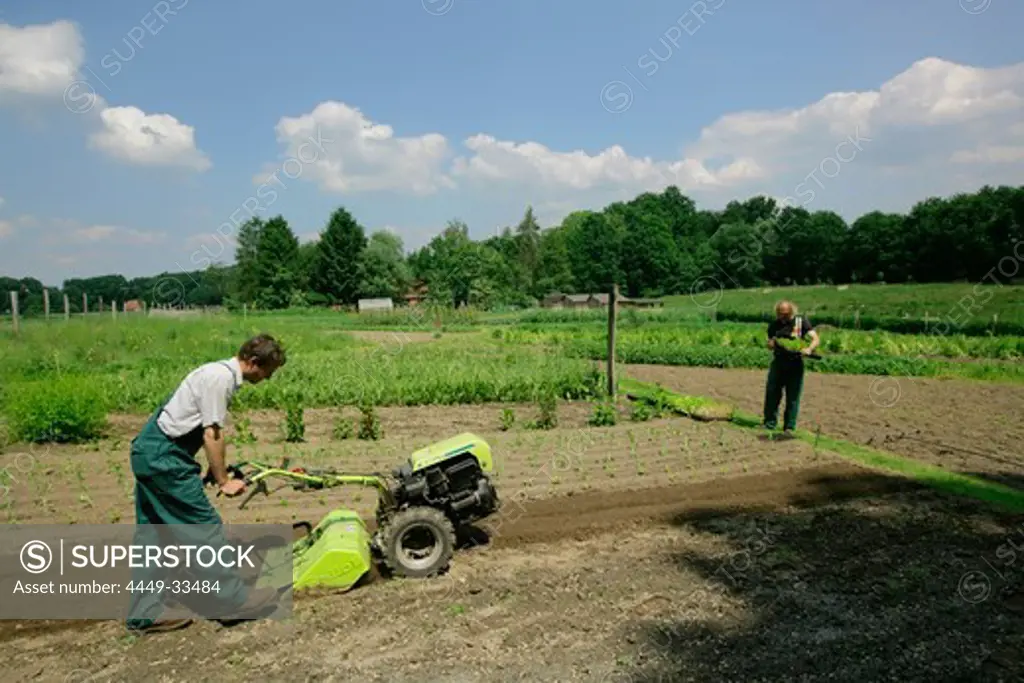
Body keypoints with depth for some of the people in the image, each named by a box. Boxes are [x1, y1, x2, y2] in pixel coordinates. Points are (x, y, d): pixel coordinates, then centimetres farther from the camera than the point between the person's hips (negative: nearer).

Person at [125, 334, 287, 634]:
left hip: (148, 452, 10)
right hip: (164, 457, -10)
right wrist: (224, 481, -10)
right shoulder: (221, 377, -18)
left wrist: (221, 470, 18)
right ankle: (232, 599, 10)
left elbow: (212, 431, 16)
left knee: (152, 532, 14)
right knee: (205, 524, -2)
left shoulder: (222, 373, 12)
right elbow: (211, 435, -18)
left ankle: (144, 614, 23)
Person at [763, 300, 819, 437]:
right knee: (772, 393, 2)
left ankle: (789, 427, 7)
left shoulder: (801, 322, -3)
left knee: (793, 397, 0)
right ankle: (770, 423, 14)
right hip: (778, 362, 3)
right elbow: (769, 345, 14)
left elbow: (815, 339, -8)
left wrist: (809, 349, -29)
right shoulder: (774, 325, 6)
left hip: (795, 364, -3)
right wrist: (771, 344, -10)